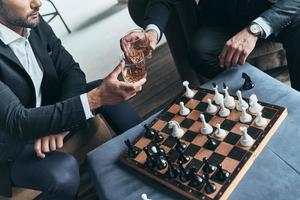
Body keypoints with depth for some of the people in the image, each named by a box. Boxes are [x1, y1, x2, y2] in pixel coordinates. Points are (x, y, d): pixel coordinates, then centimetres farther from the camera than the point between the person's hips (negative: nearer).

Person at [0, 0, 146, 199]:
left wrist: (58, 122, -23)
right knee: (64, 169, -33)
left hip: (47, 116, 6)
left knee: (107, 90, -9)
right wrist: (95, 98, -41)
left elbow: (71, 70, -5)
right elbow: (17, 122, -34)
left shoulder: (35, 23, -10)